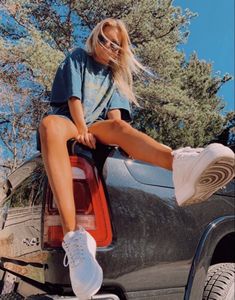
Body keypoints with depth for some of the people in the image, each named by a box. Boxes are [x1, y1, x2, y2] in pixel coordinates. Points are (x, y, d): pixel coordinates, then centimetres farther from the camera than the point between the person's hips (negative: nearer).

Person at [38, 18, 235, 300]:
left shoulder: (115, 75, 23)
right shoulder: (77, 58, 13)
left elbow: (115, 113, 6)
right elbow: (74, 97, -2)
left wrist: (104, 131, -16)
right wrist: (82, 131, -16)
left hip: (96, 128, 3)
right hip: (68, 120, -2)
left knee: (119, 126, -35)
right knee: (49, 125, -42)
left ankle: (180, 164, -73)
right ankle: (73, 236, -63)